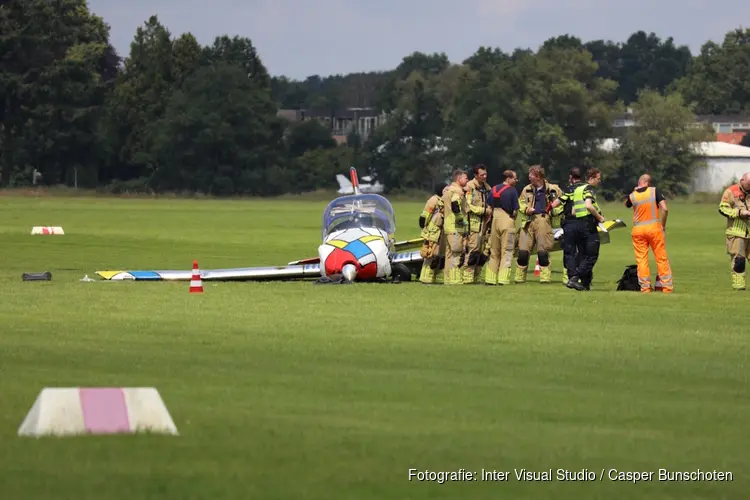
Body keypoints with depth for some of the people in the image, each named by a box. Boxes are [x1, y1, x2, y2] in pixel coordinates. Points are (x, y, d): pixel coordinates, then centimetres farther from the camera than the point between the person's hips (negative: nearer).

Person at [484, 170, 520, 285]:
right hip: (507, 221, -6)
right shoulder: (512, 191, -9)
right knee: (507, 252, -1)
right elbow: (515, 210, -9)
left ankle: (490, 279, 13)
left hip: (495, 219, 6)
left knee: (494, 251, 14)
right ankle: (503, 279, -8)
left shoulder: (494, 189, 9)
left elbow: (489, 207, 10)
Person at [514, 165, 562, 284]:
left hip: (543, 221, -3)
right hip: (528, 221, 3)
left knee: (543, 251, -5)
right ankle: (520, 277, 7)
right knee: (523, 251, -1)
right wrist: (526, 209, -3)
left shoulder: (552, 189, 8)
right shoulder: (527, 189, 16)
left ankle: (545, 277, 1)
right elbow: (520, 203, 17)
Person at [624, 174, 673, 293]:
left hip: (638, 230, 1)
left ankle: (645, 287, 2)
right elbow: (665, 208, -11)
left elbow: (626, 204, 24)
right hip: (654, 227, -1)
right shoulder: (655, 191, -4)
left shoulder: (632, 196, 0)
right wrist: (663, 225, -1)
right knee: (661, 258, 6)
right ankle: (666, 286, 6)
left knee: (641, 259, 5)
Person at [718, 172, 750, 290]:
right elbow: (722, 208, -7)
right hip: (736, 232, -5)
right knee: (738, 259, -7)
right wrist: (739, 212, -15)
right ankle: (738, 284, 0)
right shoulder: (730, 192, -3)